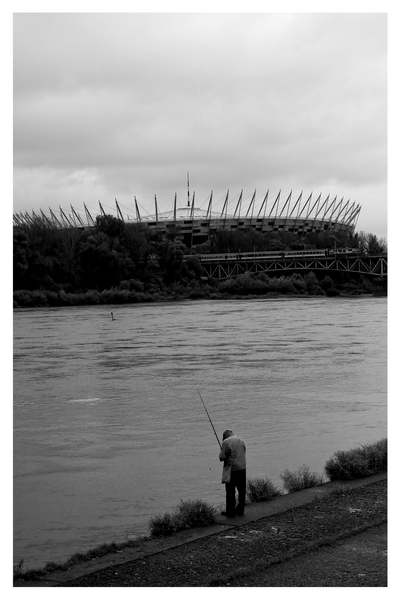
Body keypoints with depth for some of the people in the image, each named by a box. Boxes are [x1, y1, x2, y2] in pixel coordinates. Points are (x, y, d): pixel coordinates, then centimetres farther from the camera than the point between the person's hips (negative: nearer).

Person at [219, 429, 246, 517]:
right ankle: (240, 510, 18)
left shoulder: (226, 442, -8)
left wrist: (221, 453, 10)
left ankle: (230, 511, 7)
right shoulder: (241, 441, 10)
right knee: (241, 491, 12)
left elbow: (222, 457, -10)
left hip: (231, 470, -5)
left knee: (230, 491, 2)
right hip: (242, 468, 6)